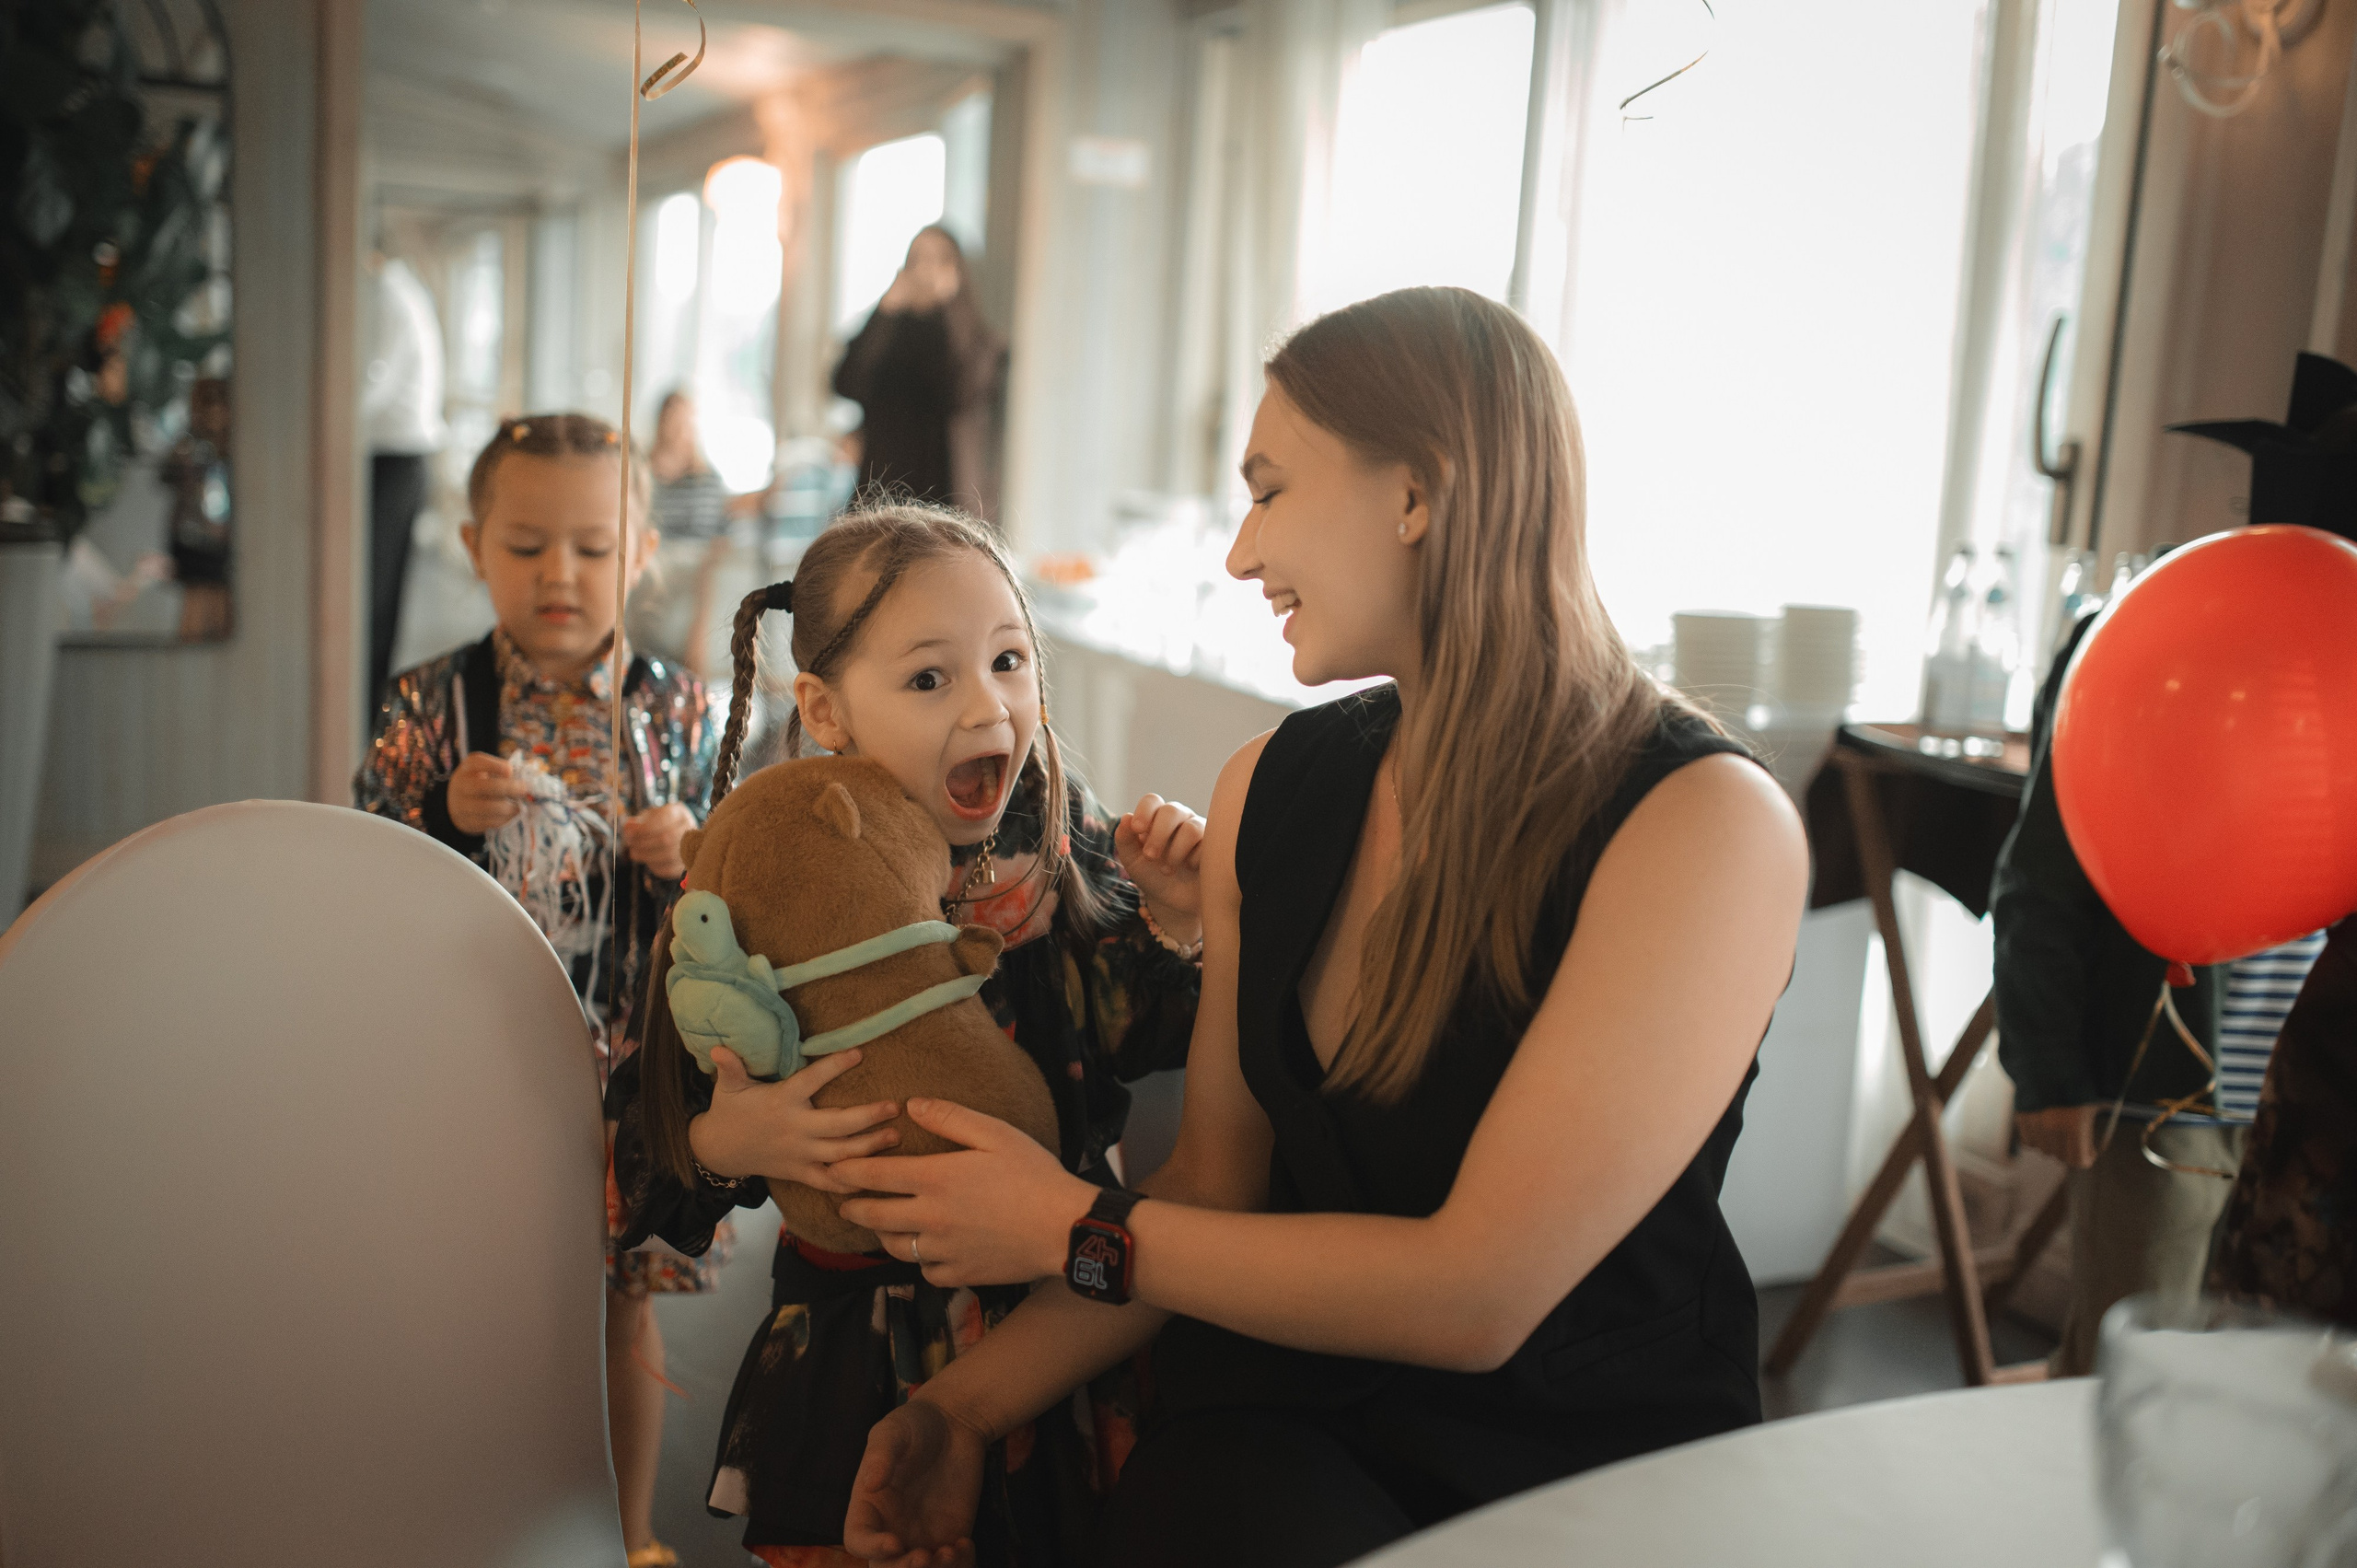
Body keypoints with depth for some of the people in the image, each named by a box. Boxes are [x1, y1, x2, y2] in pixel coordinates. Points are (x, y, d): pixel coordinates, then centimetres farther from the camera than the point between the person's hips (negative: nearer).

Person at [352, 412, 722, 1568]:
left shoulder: (676, 710, -1)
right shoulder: (429, 706, -4)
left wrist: (688, 859, -17)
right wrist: (451, 819, -20)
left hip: (631, 1059, 1)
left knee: (625, 1312, 12)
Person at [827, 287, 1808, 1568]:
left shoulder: (1706, 824, -17)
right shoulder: (1269, 792, 3)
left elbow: (1478, 1293, -19)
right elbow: (1217, 1173, 9)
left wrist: (1075, 1232, -11)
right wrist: (972, 1402, -1)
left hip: (1606, 1458, -2)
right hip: (1284, 1415, 3)